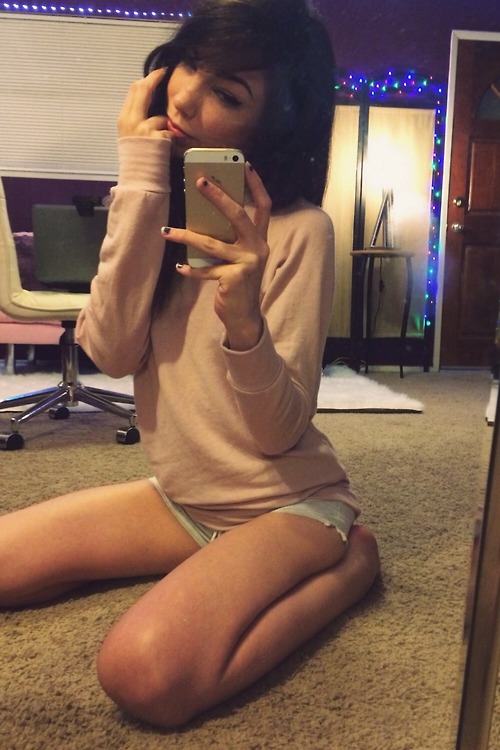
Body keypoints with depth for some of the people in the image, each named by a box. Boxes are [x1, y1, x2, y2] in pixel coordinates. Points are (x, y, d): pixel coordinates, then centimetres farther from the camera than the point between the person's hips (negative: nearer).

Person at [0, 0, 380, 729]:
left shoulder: (299, 229, -18)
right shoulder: (162, 203, 0)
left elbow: (280, 433, -19)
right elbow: (111, 351, -15)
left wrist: (244, 322, -39)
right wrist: (141, 184, -19)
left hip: (286, 504, -6)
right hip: (179, 497, 6)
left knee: (146, 674, -29)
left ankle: (346, 563, -4)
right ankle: (207, 562, 11)